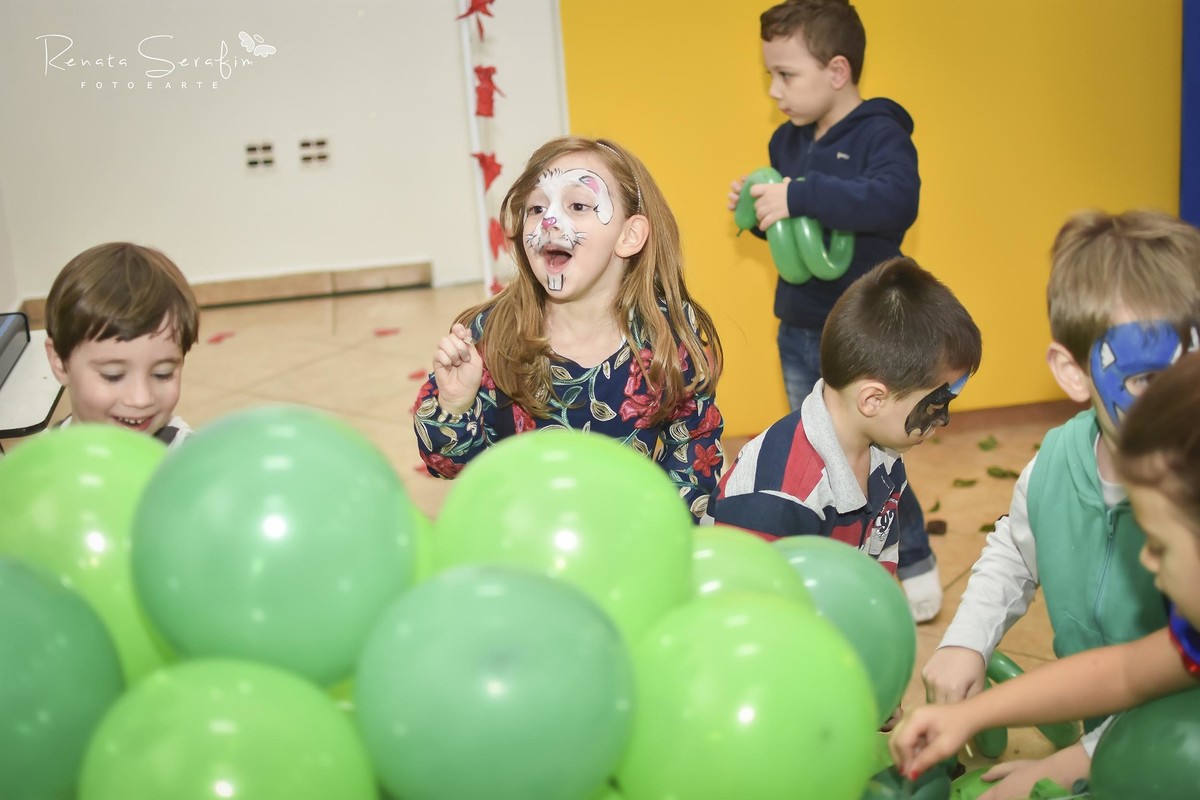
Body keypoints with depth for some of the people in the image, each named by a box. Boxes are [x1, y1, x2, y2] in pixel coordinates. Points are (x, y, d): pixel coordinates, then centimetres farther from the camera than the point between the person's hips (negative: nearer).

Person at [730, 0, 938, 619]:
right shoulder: (788, 141, 8)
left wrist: (802, 197, -38)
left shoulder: (879, 134, -16)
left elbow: (896, 202, -35)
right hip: (799, 331, 8)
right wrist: (758, 208, -3)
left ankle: (915, 571, 19)